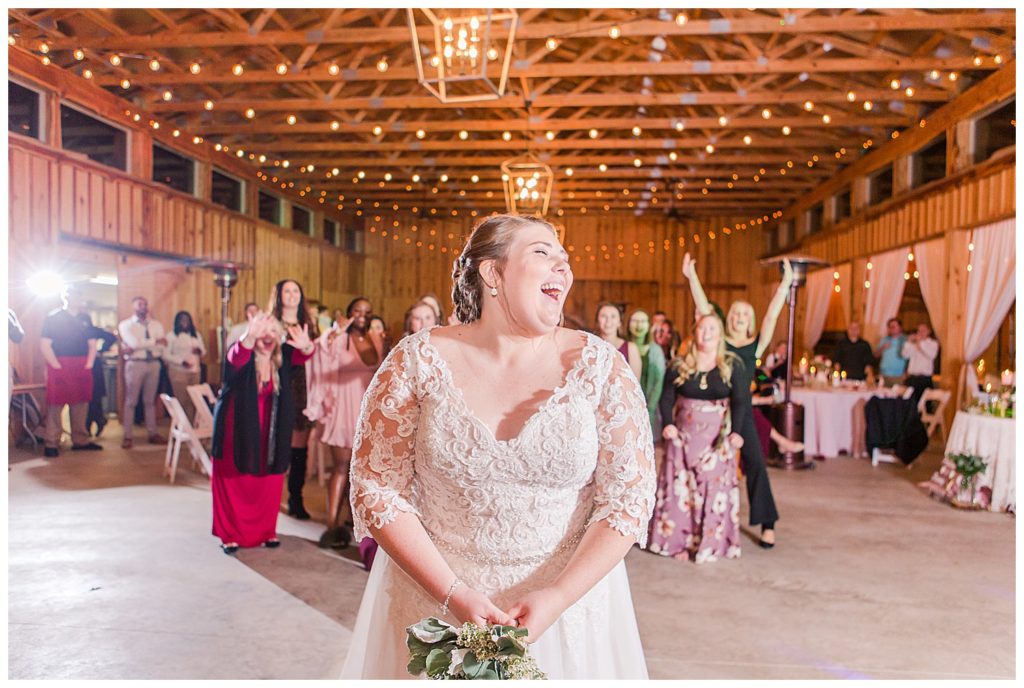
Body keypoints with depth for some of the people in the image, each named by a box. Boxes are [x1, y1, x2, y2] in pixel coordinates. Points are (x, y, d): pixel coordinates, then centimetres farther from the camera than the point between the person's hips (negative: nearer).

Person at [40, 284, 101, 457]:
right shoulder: (53, 317, -4)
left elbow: (92, 344, 17)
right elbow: (45, 345, -9)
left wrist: (89, 365, 5)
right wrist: (57, 367, -14)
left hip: (82, 370, 5)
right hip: (60, 369, -5)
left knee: (81, 405, 9)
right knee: (55, 405, -2)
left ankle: (81, 440, 18)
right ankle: (51, 443, 5)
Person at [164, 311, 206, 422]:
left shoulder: (196, 335, 16)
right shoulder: (172, 336, 2)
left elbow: (204, 351, 19)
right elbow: (166, 355, -5)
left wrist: (199, 351, -6)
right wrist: (181, 361, -17)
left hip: (194, 371, 4)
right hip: (178, 371, -4)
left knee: (193, 400, 0)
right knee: (181, 400, -7)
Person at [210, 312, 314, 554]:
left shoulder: (282, 356, -5)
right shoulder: (242, 354, -13)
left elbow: (302, 355, -24)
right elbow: (237, 355, -37)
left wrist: (305, 346, -51)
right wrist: (250, 337, -60)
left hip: (268, 428, 3)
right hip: (237, 426, -2)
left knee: (268, 482, 6)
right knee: (234, 481, 3)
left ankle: (265, 531, 21)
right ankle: (231, 534, 15)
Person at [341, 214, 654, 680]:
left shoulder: (599, 366, -7)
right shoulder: (417, 362, -9)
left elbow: (630, 494, -7)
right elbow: (378, 488, -7)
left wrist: (556, 599, -15)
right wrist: (453, 594, -15)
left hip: (566, 602, 1)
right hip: (433, 600, 0)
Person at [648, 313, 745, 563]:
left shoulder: (732, 365, -1)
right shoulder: (680, 364, 1)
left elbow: (739, 401, -7)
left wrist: (735, 431, -21)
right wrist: (668, 424, -16)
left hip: (717, 436, -1)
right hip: (683, 433, 1)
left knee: (714, 486, 0)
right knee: (680, 487, 4)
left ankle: (710, 544, 11)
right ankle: (679, 541, 14)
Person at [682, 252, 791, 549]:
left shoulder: (756, 344, 5)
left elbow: (772, 315, -1)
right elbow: (703, 308, -1)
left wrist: (785, 284, -7)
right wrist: (692, 277, -6)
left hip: (742, 411, 0)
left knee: (755, 463, -4)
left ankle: (767, 524, 5)